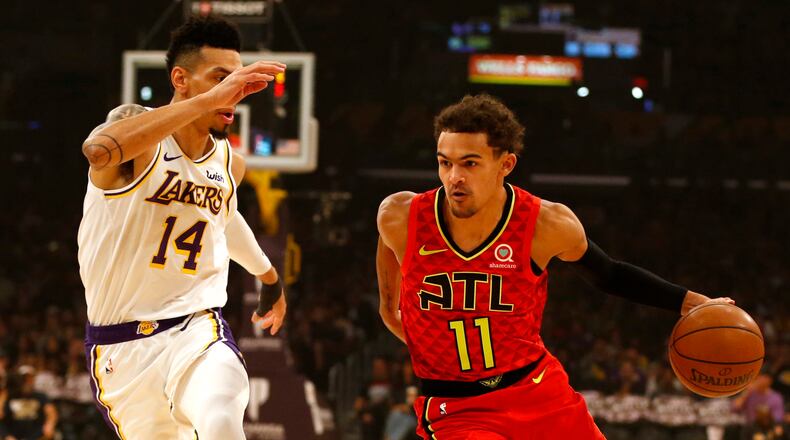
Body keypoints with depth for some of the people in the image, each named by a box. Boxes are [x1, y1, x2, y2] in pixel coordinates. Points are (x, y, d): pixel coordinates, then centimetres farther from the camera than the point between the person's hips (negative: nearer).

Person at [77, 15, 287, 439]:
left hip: (196, 329, 2)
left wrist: (267, 274, 46)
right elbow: (99, 149, -39)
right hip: (120, 347, -2)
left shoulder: (230, 165, 6)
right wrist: (209, 100, -41)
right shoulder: (133, 123, -13)